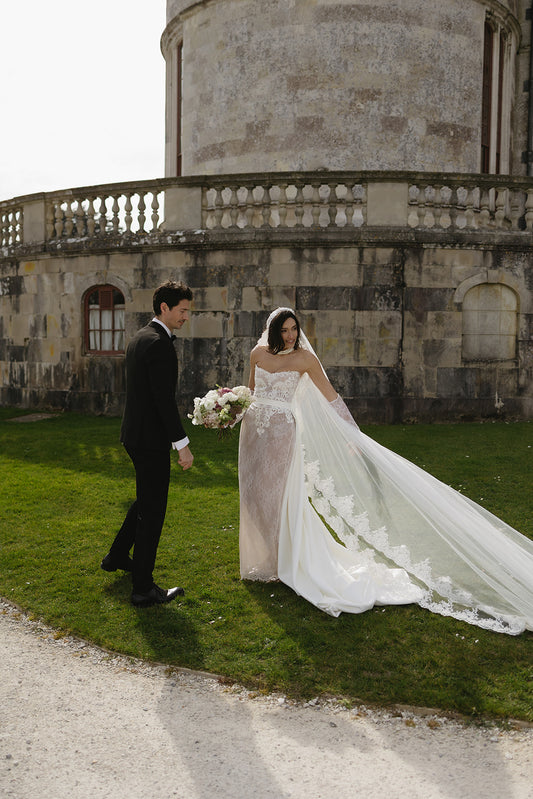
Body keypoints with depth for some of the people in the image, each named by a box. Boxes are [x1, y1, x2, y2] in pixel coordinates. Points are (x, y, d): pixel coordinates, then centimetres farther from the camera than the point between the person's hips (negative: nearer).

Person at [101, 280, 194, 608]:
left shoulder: (140, 337, 13)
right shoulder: (159, 343, -18)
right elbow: (164, 398, -24)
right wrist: (182, 444, -21)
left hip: (135, 433, 10)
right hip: (151, 438, -10)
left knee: (146, 500, 25)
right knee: (152, 511, -1)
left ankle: (117, 557, 40)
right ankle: (143, 588, 9)